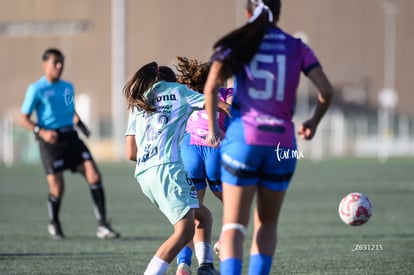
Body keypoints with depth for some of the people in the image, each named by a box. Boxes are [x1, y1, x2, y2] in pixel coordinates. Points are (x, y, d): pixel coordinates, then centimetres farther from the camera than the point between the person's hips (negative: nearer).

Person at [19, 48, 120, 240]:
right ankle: (54, 225, 24)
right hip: (51, 141, -5)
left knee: (94, 176, -10)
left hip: (71, 137, 5)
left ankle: (102, 226, -7)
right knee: (57, 188, -6)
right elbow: (23, 119, -4)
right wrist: (42, 132, -20)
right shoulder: (36, 89, -3)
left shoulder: (68, 87, 14)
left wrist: (81, 124, 7)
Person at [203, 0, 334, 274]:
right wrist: (314, 122, 15)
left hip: (243, 138, -1)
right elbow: (327, 90, -1)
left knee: (234, 224, 0)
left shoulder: (239, 44, 3)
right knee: (267, 223, 17)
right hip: (282, 143, 2)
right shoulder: (298, 48, 7)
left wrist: (212, 128, 3)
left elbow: (211, 87, -9)